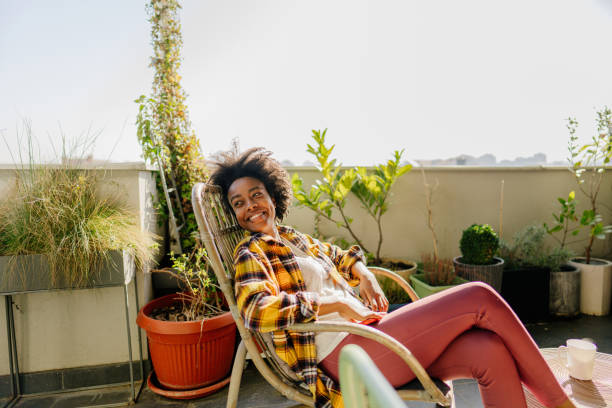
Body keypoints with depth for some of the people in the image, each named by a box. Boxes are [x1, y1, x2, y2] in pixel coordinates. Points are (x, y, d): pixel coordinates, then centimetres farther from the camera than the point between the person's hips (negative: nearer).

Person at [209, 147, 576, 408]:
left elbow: (337, 255, 35)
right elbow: (257, 310, -22)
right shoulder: (251, 252, -3)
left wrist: (362, 272, 12)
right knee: (480, 298, -12)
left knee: (491, 352, -13)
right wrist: (335, 303, -18)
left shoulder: (295, 238, 19)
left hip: (365, 333, 8)